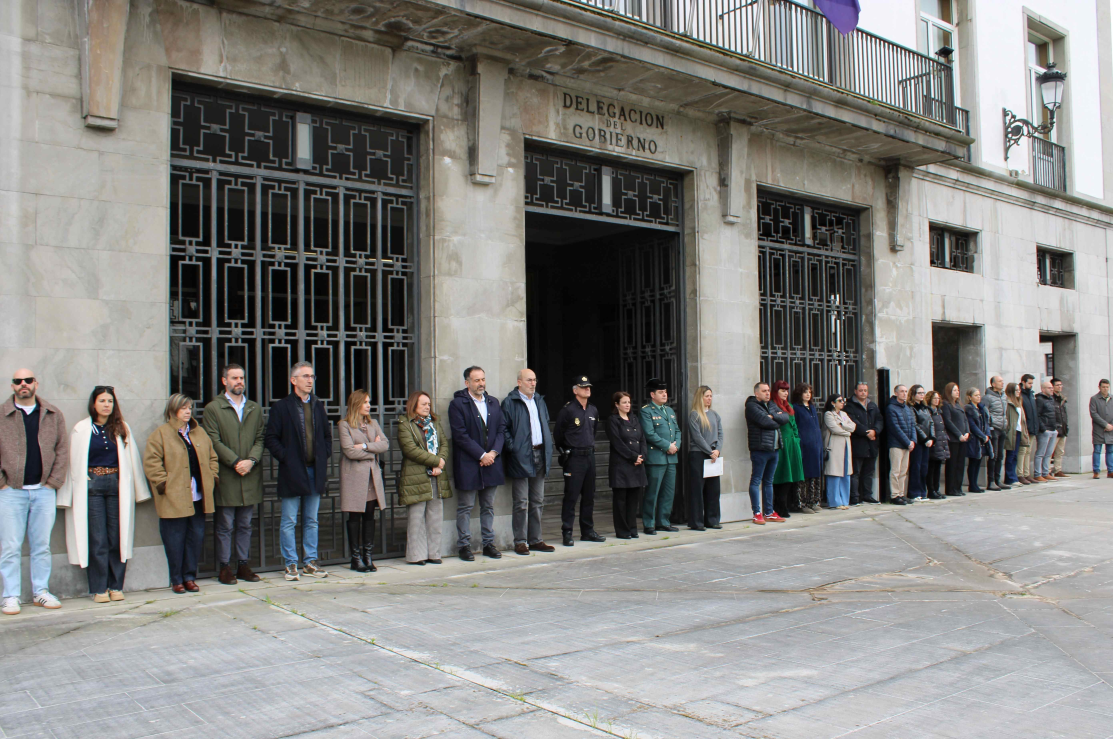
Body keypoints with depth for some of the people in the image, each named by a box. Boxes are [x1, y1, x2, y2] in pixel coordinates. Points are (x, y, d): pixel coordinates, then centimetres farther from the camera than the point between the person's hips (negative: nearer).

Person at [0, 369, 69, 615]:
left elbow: (63, 450, 8)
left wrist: (53, 482, 0)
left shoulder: (53, 415, 9)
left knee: (42, 546, 8)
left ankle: (41, 591, 16)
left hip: (44, 491, 2)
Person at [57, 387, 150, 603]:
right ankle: (99, 589, 6)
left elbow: (132, 459, 10)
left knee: (117, 537, 2)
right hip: (91, 486, -2)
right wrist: (70, 495, -2)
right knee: (96, 539, -1)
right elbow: (73, 462, 2)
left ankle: (116, 586, 11)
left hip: (117, 486, 2)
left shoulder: (122, 429, 8)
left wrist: (139, 490, 7)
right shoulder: (81, 430, 2)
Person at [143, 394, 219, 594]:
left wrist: (213, 476, 9)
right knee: (175, 540, 0)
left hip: (198, 497, 5)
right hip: (174, 499, -5)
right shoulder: (160, 434, -2)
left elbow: (212, 456, 21)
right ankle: (177, 580, 11)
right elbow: (151, 462, -8)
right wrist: (162, 482, -13)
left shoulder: (199, 433, 15)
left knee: (196, 537, 7)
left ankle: (189, 577, 18)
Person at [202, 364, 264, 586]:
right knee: (225, 526, 2)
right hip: (225, 477, -4)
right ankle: (224, 567, 10)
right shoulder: (213, 408, 1)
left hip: (250, 476, 4)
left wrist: (251, 460, -9)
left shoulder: (255, 409, 14)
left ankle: (243, 565, 17)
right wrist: (236, 462, -14)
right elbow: (214, 442, -7)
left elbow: (260, 439, 8)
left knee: (245, 524, 10)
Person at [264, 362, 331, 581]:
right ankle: (291, 565, 9)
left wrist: (324, 456, 6)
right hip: (292, 472, -5)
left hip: (315, 472, 5)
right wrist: (285, 457, -12)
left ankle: (311, 563, 18)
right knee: (289, 522, 1)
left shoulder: (318, 405, 12)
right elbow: (270, 438, -4)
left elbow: (327, 435, 19)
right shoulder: (281, 407, -3)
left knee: (311, 521, 11)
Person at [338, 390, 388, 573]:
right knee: (355, 517, -1)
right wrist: (373, 450, -4)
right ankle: (356, 559, 5)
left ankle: (368, 557, 11)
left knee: (369, 516, 5)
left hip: (373, 475, 5)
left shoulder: (373, 424, 15)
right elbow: (349, 451, -12)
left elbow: (385, 445, 3)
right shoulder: (344, 425, -2)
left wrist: (365, 446, -11)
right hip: (354, 476, -5)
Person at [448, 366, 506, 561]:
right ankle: (464, 545, 9)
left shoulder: (493, 403, 13)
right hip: (467, 465, -5)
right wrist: (482, 455, -14)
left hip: (490, 462, 5)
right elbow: (460, 435, -12)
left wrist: (493, 452, -6)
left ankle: (489, 543, 18)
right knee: (465, 507, 2)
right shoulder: (458, 404, -6)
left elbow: (502, 429, 9)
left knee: (488, 507, 11)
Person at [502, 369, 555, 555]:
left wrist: (547, 447, 12)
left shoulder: (540, 401, 16)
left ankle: (535, 540, 18)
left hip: (540, 456, 7)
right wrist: (512, 448, -16)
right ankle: (520, 542, 3)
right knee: (521, 503, -3)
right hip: (521, 458, -7)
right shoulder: (510, 403, -5)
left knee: (537, 502, 11)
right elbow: (504, 429, -9)